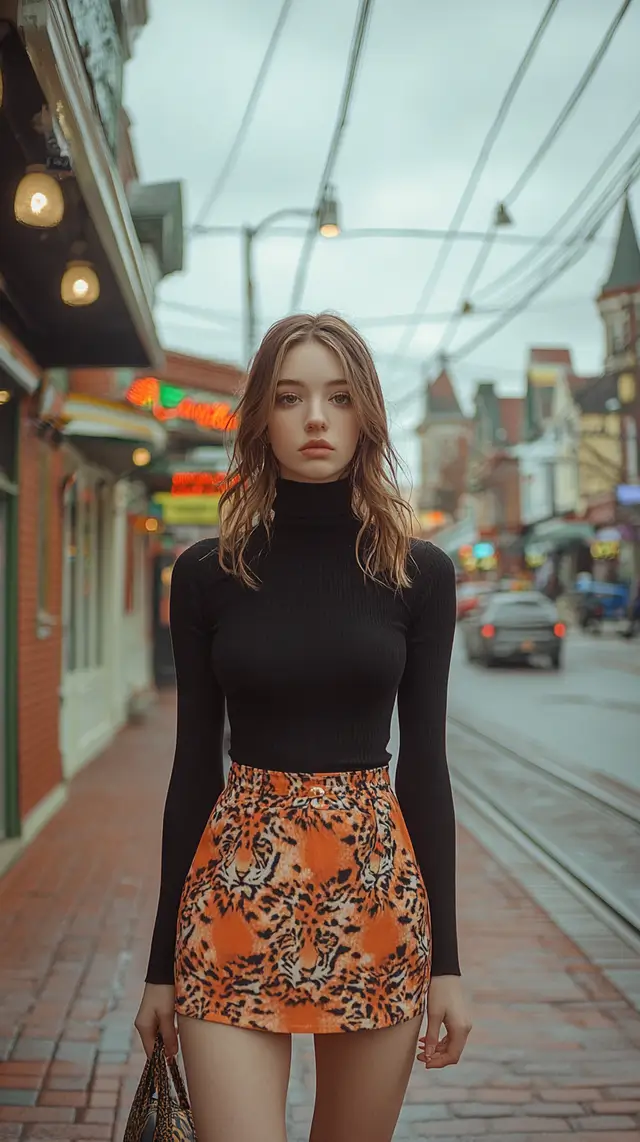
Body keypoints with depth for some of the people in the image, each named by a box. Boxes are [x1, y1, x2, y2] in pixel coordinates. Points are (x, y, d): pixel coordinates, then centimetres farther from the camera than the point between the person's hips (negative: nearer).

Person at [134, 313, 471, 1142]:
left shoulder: (420, 574, 1)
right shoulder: (207, 573, 1)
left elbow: (425, 761, 3)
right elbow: (194, 762, 4)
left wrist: (446, 958, 1)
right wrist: (161, 963, 5)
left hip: (377, 878, 1)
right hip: (238, 881, 0)